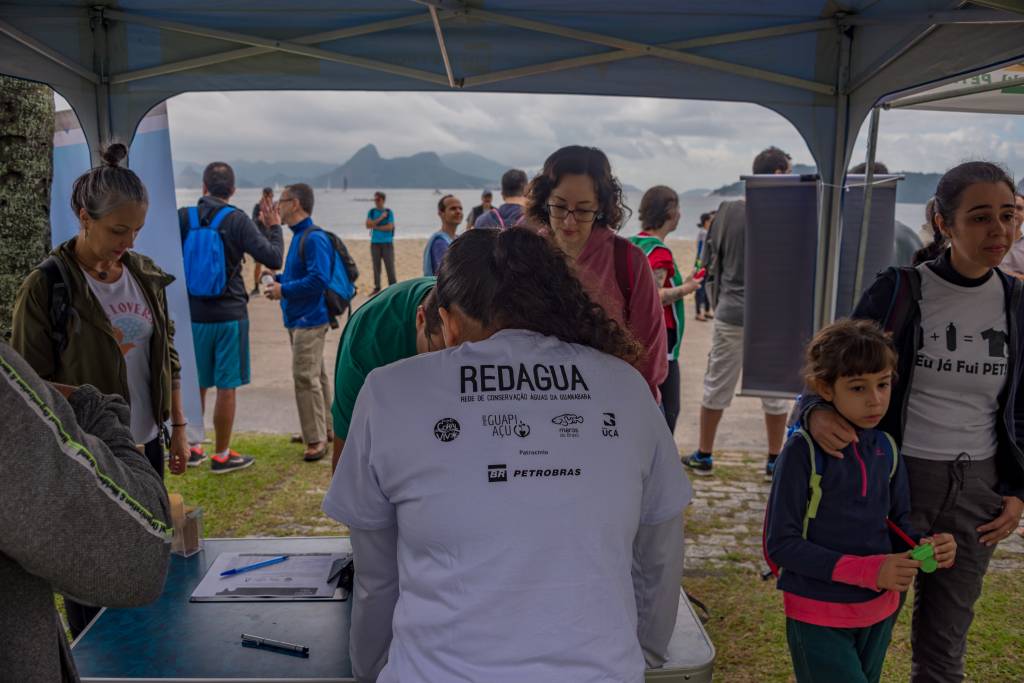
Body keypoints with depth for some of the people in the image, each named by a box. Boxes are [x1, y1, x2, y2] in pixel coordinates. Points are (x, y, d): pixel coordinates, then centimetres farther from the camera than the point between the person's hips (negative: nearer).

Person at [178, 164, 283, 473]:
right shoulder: (238, 220, -10)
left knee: (195, 384, 16)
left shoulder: (182, 217, -2)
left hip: (193, 314, 4)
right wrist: (273, 225, 1)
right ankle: (221, 455, 11)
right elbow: (273, 259, -11)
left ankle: (192, 448, 28)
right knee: (227, 386, 4)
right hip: (229, 314, -4)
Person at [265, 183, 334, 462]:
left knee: (306, 377, -10)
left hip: (309, 320, -10)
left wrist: (284, 290, -17)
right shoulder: (299, 236, 15)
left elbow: (319, 279, -24)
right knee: (316, 376, 16)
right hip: (299, 319, 10)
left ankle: (316, 439, -4)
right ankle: (323, 429, 26)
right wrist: (279, 279, 9)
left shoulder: (314, 238, -17)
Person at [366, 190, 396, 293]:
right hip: (375, 242, 3)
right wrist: (381, 217, -10)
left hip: (387, 243, -2)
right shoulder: (371, 212, 8)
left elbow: (390, 227, -9)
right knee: (376, 266, 4)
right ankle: (376, 288, 12)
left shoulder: (389, 212, 0)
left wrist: (375, 227, -7)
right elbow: (368, 225, -5)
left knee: (389, 265, -4)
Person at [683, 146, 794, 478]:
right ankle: (774, 460, 23)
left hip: (730, 315, 2)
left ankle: (703, 455, 22)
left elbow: (710, 261, 6)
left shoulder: (728, 211, -1)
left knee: (716, 386, 13)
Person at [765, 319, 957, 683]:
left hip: (879, 612, 6)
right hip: (818, 617, -6)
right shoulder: (804, 451, -19)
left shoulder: (887, 449, -1)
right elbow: (781, 544, -18)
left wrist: (927, 546, -13)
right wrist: (868, 570, -24)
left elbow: (898, 522, 10)